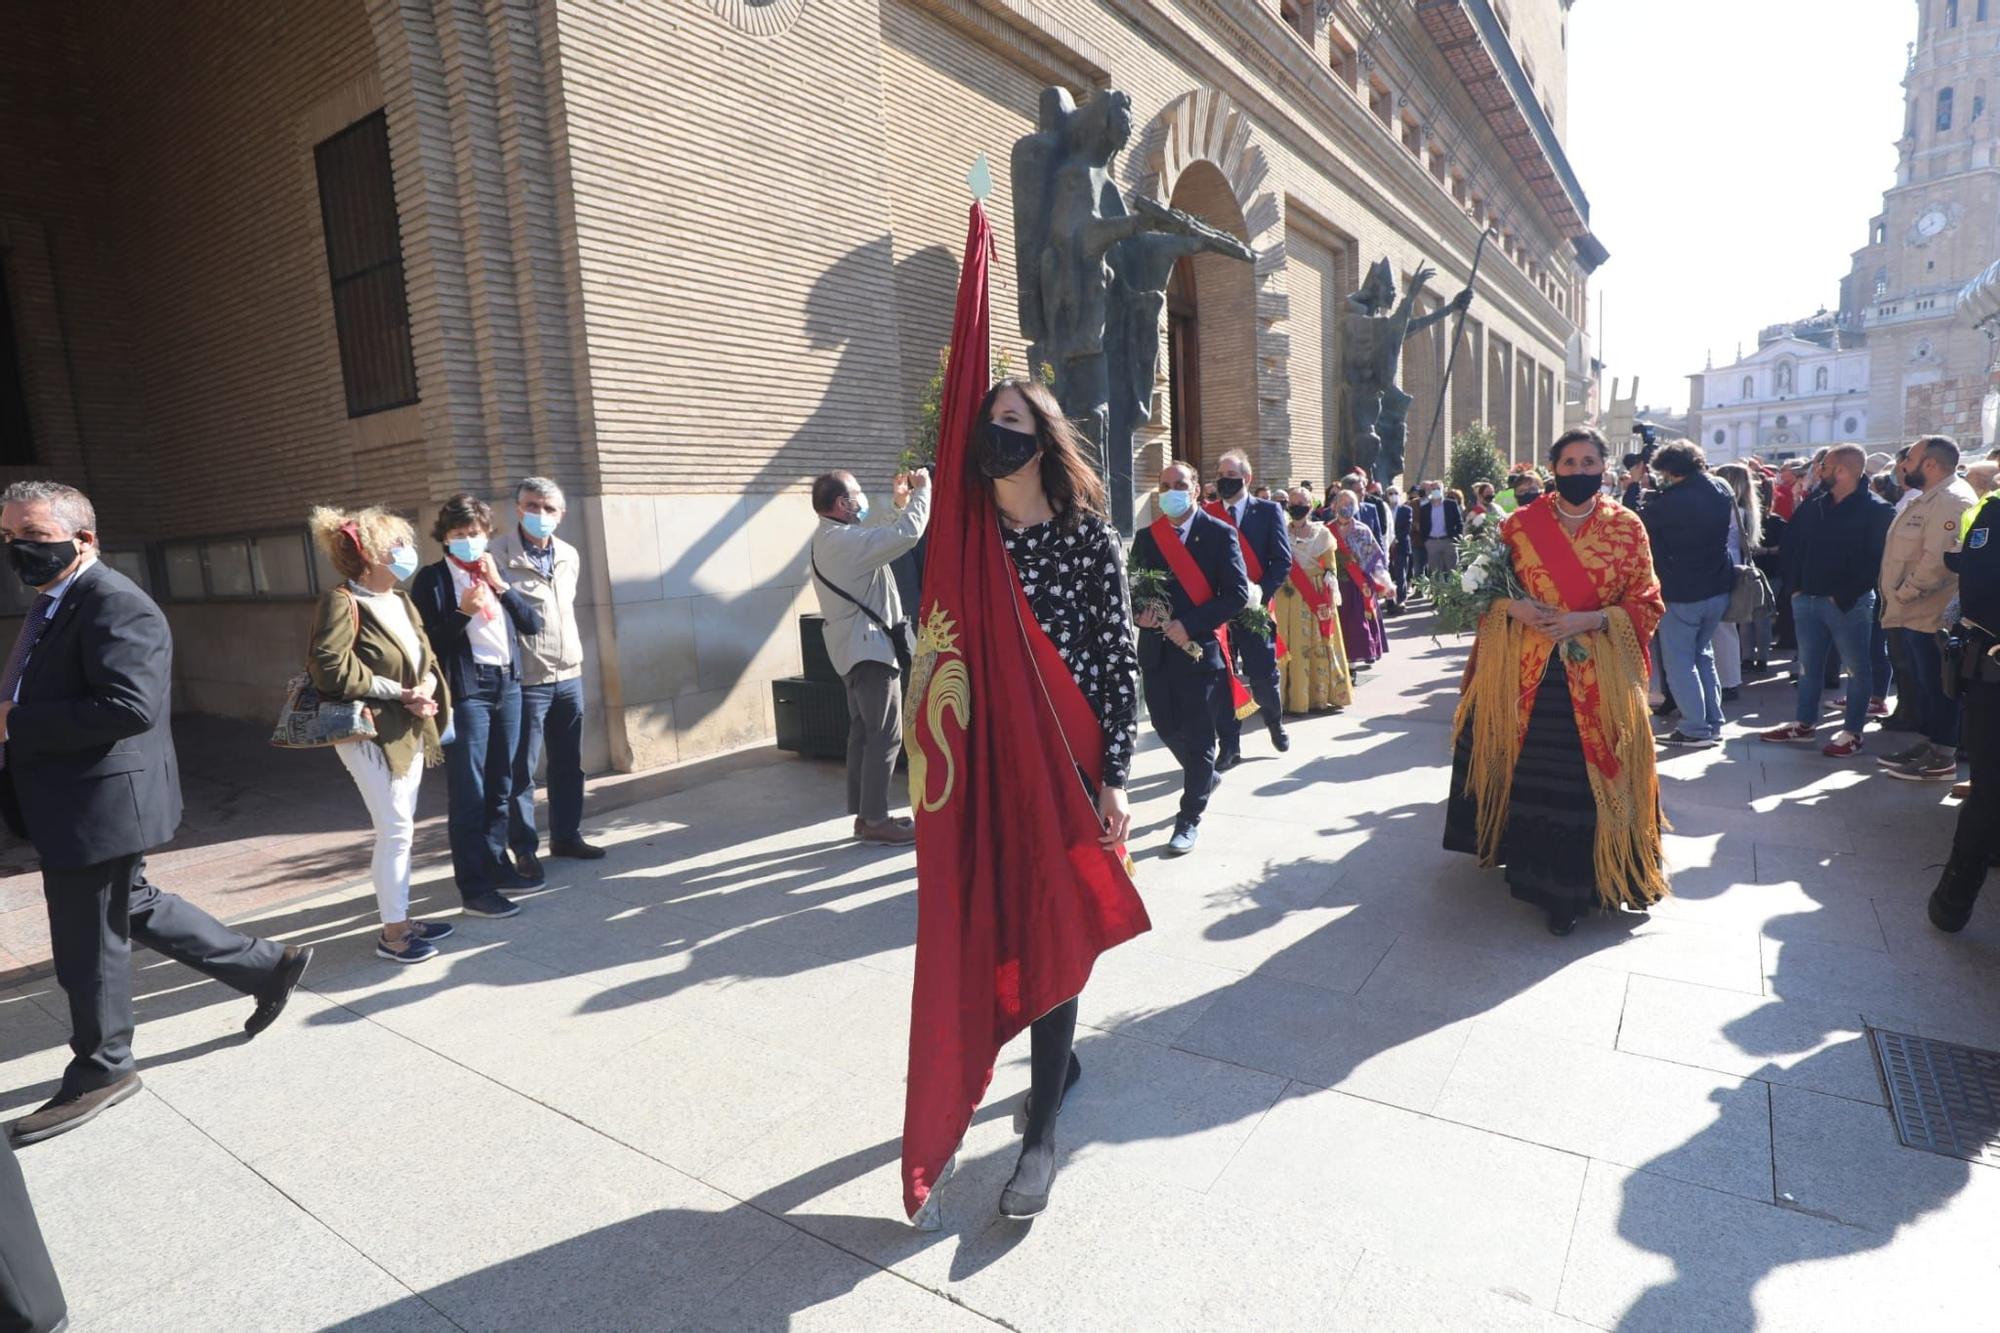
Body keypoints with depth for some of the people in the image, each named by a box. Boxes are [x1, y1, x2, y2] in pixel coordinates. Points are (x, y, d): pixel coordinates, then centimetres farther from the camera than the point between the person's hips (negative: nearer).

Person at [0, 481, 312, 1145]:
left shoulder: (115, 603, -20)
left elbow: (129, 706, -29)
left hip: (97, 804, -10)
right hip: (73, 806, 10)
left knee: (89, 947, 5)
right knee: (134, 908, 21)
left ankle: (100, 1070, 25)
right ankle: (267, 965, 32)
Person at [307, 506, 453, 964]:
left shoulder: (401, 600, 12)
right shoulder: (342, 602, -14)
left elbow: (427, 656, 12)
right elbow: (331, 669, -23)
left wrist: (426, 687, -10)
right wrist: (400, 692, -17)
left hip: (409, 730, 8)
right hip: (371, 732, -8)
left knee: (401, 830, 15)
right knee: (396, 830, -4)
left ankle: (401, 918, 27)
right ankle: (392, 933, 10)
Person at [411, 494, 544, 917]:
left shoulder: (495, 573, 13)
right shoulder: (432, 578, -3)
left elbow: (533, 623, 4)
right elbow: (426, 641, -9)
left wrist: (500, 584, -5)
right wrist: (463, 612, -20)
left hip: (508, 685, 6)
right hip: (466, 691, -6)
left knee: (500, 786, 15)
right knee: (469, 794, -2)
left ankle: (496, 864, 28)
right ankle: (473, 890, 3)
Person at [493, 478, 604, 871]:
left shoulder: (569, 556, 10)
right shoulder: (498, 555, -9)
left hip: (569, 676, 6)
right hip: (526, 681, -6)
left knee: (569, 765, 14)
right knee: (520, 771, 3)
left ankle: (566, 836, 27)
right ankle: (524, 849, 14)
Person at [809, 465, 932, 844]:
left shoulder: (832, 537, 15)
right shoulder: (844, 539, -19)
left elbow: (885, 540, 24)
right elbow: (908, 534, -26)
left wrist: (900, 504, 17)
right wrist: (922, 490, -12)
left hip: (856, 645, 11)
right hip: (868, 646, -11)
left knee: (863, 733, 12)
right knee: (886, 735, -7)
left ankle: (863, 814, 18)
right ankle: (876, 821, -3)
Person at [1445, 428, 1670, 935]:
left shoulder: (1628, 527, 2)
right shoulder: (1521, 524, 4)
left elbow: (1646, 603, 1)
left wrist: (1592, 619, -15)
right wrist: (1514, 608, -13)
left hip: (1599, 677, 0)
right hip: (1528, 672, 0)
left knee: (1591, 777, 1)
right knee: (1532, 775, 4)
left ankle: (1576, 884, 16)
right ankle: (1537, 869, 24)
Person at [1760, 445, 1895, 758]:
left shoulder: (1876, 510, -9)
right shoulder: (1812, 506, 9)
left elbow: (1876, 558, -15)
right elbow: (1792, 544, 15)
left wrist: (1844, 595, -18)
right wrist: (1795, 586, 5)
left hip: (1849, 603, -6)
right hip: (1807, 599, 6)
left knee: (1856, 668, 4)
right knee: (1808, 666, 14)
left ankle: (1852, 732, 11)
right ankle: (1804, 723, 25)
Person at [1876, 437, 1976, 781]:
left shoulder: (1952, 500, -17)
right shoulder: (1928, 499, 17)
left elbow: (1938, 559, -26)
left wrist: (1904, 593, -17)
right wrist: (1897, 596, 13)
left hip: (1931, 614, -10)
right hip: (1913, 612, 10)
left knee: (1937, 686, -2)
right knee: (1921, 684, 17)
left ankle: (1942, 759, 7)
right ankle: (1927, 745, 27)